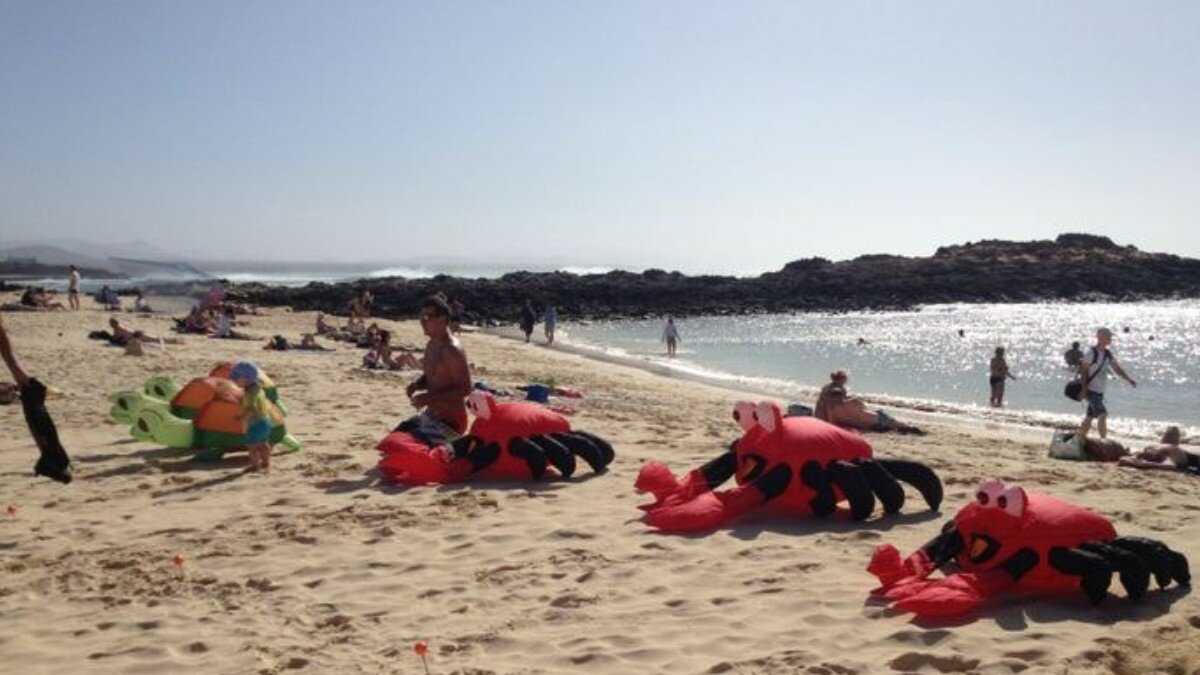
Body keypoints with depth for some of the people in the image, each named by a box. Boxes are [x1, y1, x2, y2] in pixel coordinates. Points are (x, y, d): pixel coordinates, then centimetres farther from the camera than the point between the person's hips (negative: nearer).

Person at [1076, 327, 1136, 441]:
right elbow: (1083, 371, -13)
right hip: (1092, 391, -8)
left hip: (1100, 392, 8)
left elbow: (1117, 368, 13)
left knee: (1089, 417, 12)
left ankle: (1079, 439, 20)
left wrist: (1129, 380, 2)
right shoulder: (1091, 353, -12)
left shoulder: (1108, 354, 10)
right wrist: (1084, 389, -17)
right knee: (1103, 414, -16)